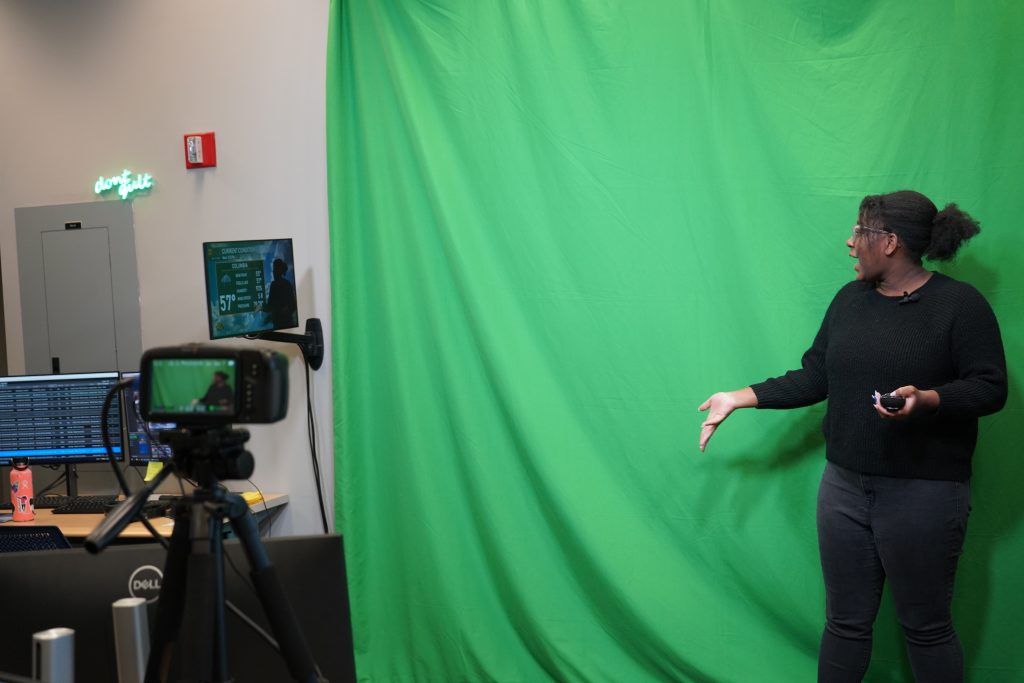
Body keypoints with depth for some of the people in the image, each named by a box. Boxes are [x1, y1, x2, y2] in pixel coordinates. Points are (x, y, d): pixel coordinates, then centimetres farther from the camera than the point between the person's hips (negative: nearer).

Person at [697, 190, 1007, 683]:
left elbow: (989, 388, -12)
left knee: (926, 629, 7)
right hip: (845, 486, 5)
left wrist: (926, 398, -29)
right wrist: (741, 397, 3)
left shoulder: (960, 304, -9)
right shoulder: (850, 299, 9)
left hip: (924, 492, -5)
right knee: (845, 622, 13)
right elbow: (814, 378, 10)